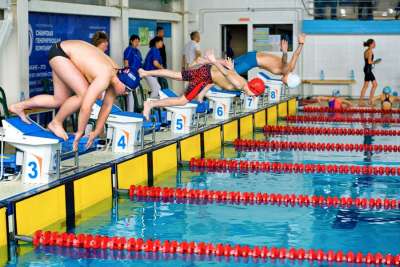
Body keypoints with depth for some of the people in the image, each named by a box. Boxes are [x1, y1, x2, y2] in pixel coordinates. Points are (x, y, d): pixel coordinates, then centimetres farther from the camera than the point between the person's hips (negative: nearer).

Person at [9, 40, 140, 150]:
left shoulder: (116, 73, -6)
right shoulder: (104, 77, -32)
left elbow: (107, 105, 2)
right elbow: (86, 106, -35)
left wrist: (97, 132, 3)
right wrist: (80, 133, -25)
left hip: (67, 54, 9)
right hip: (60, 52, -9)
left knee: (60, 100, 12)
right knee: (84, 95, -20)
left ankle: (19, 106, 24)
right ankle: (56, 123, 0)